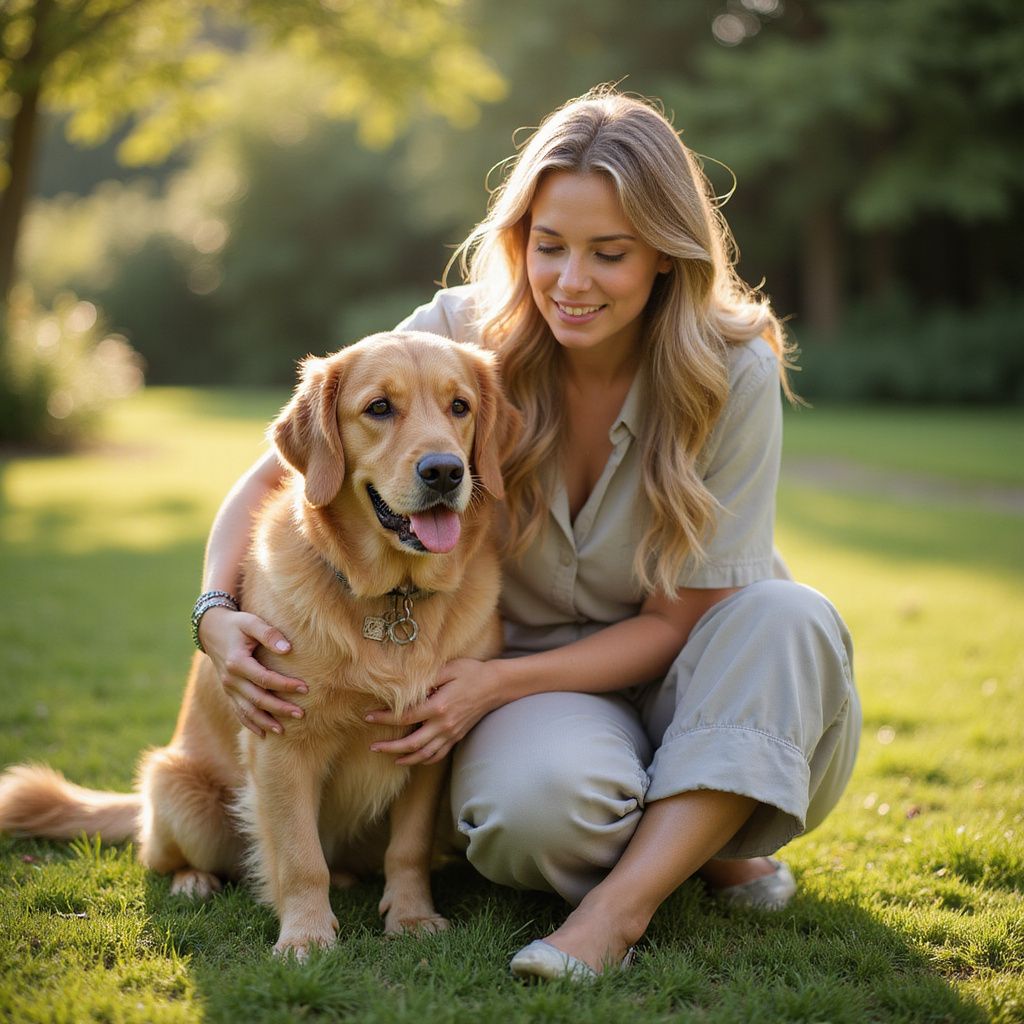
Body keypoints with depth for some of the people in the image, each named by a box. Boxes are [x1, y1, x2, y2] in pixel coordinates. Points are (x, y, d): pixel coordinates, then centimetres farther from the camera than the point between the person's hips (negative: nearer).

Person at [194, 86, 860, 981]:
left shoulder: (733, 374, -16)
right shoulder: (461, 337, -13)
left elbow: (681, 619, -13)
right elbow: (275, 476, -6)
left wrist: (498, 681, -25)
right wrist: (219, 613, -25)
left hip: (672, 673, 1)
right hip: (520, 668, 0)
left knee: (791, 620, -33)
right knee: (539, 805, -35)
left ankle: (625, 900, -28)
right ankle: (692, 843, -3)